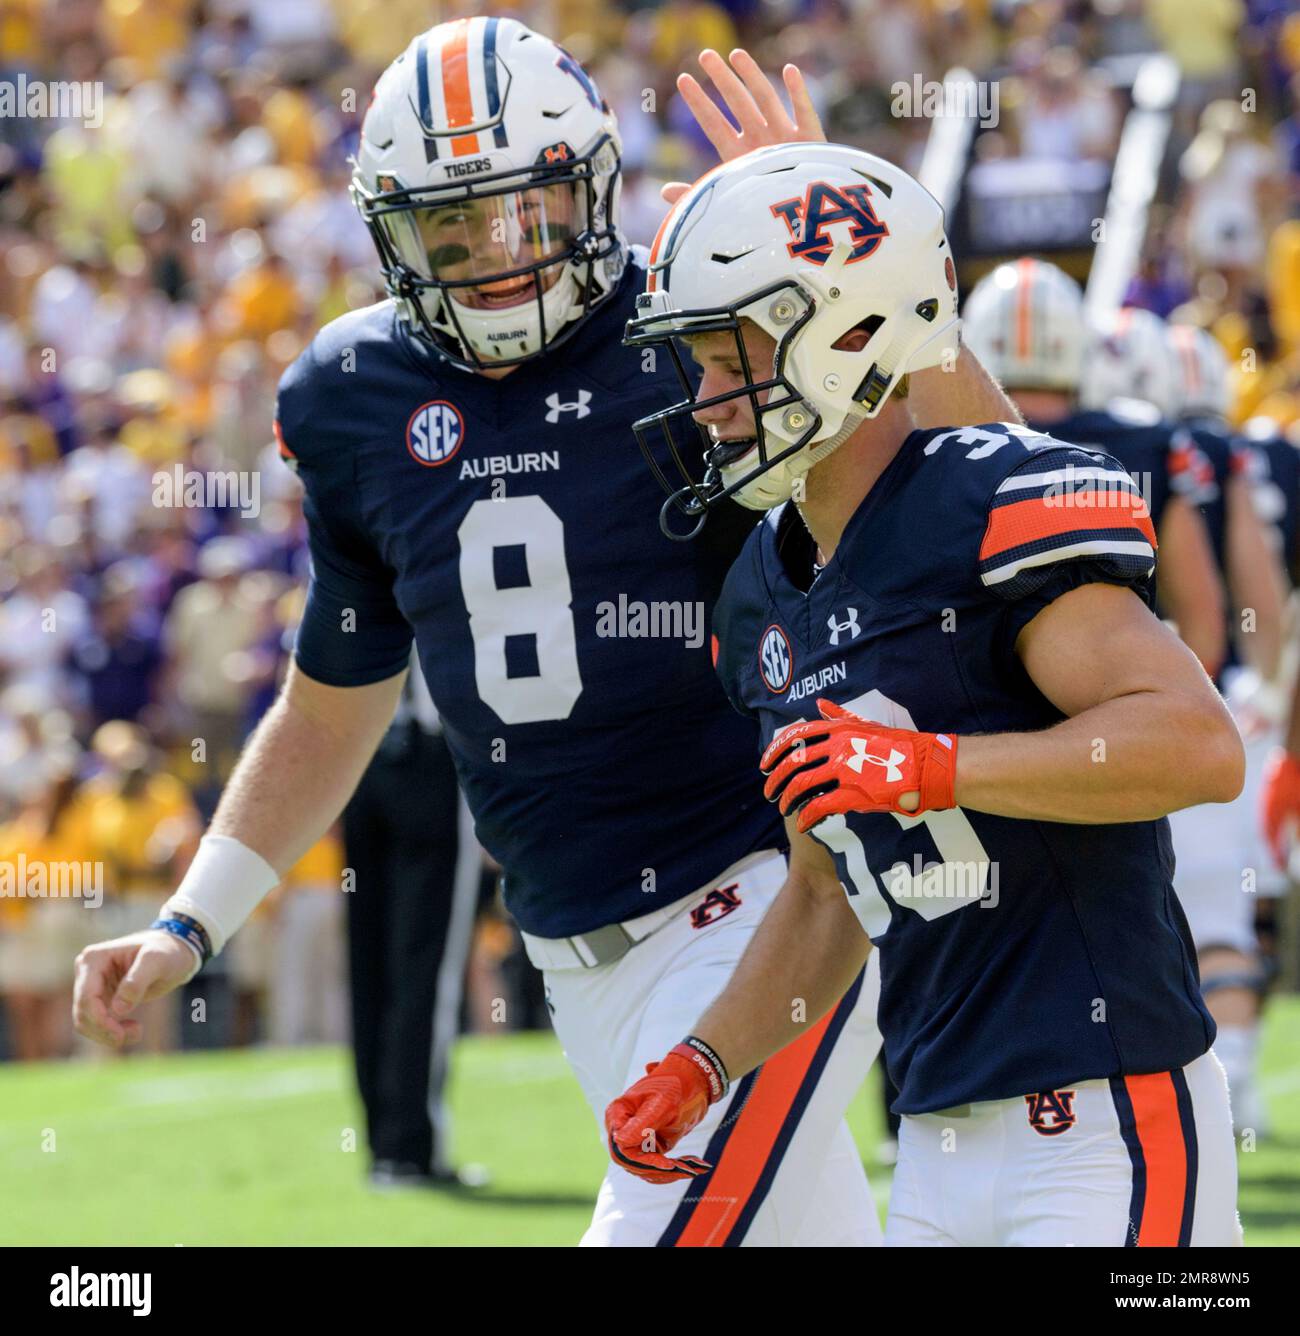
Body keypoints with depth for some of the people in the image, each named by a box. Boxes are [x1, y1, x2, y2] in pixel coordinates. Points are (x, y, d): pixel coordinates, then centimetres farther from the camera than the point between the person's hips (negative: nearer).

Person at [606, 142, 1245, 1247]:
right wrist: (702, 1068, 16)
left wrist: (923, 766, -24)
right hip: (942, 1149, 8)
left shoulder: (995, 508, -12)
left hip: (1108, 1126, -8)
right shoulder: (768, 598, 15)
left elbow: (1200, 745, -23)